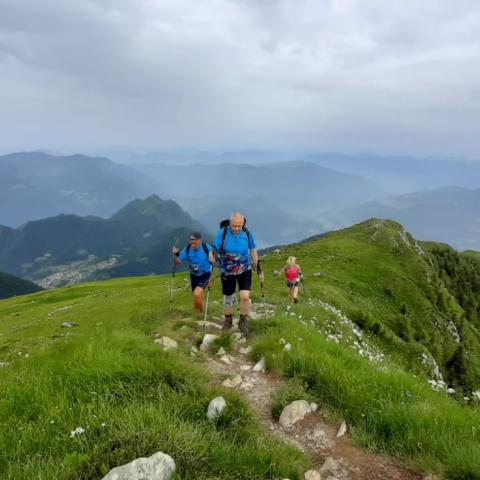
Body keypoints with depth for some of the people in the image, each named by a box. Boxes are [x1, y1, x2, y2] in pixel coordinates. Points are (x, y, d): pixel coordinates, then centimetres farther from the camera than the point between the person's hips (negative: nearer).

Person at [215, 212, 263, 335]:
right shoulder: (222, 232, -17)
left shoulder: (247, 233, -13)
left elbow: (253, 251, 1)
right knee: (228, 297, 13)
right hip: (227, 271, 0)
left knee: (245, 296, -15)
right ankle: (228, 320, 38)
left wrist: (258, 269, 3)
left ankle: (243, 322, 8)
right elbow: (216, 250, -12)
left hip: (244, 270, 0)